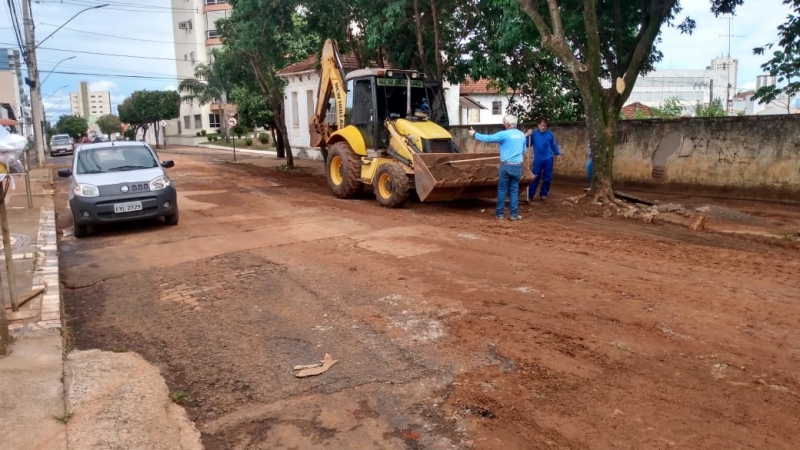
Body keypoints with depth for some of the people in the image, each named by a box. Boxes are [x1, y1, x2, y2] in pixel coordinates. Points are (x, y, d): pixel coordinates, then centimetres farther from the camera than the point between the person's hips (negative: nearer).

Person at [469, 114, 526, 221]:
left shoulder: (504, 134, -9)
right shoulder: (522, 135, 8)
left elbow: (488, 138, -4)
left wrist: (474, 134, 9)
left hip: (506, 166, -4)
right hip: (518, 166, 4)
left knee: (502, 190, 6)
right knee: (514, 190, 10)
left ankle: (500, 214, 11)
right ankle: (514, 214, 10)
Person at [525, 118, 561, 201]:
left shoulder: (549, 133, 0)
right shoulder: (533, 133, -4)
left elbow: (554, 145, 11)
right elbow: (527, 145, -7)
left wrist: (557, 154, 12)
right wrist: (527, 136, -20)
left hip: (548, 159, 2)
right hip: (537, 159, -2)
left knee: (547, 178, 7)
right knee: (535, 178, -1)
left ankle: (543, 194, 21)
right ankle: (530, 196, 4)